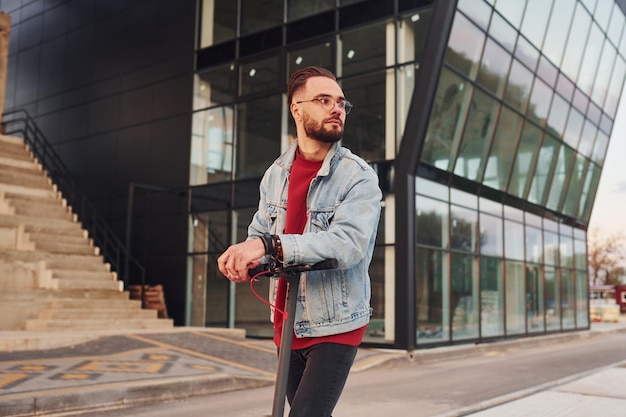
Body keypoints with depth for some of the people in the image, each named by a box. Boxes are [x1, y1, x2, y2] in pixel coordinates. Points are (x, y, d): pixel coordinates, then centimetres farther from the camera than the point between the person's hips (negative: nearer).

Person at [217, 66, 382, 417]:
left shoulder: (359, 177, -14)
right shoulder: (276, 174, 4)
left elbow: (348, 243, -28)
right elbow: (259, 233, 5)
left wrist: (271, 245, -38)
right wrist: (245, 255, -19)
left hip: (336, 326, -5)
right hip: (287, 323, 6)